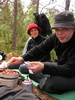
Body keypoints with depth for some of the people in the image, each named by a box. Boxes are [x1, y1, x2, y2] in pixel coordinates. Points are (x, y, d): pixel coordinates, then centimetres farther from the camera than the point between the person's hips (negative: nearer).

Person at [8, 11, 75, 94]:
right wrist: (22, 58, -27)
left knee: (51, 83, -34)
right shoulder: (55, 37, -11)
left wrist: (43, 67, -42)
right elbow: (40, 49, -10)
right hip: (60, 67, 6)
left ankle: (42, 83, -1)